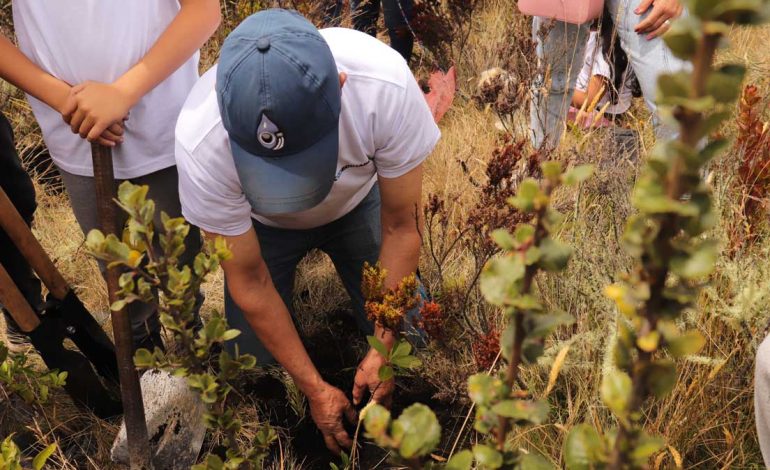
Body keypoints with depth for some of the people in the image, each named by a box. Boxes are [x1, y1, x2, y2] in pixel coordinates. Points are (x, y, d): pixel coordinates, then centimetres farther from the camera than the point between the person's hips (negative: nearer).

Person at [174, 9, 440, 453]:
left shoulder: (386, 84, -41)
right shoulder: (202, 141, -40)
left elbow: (401, 228, -23)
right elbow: (250, 283, -23)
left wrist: (385, 348, -20)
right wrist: (314, 387, -17)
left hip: (357, 199, 1)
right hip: (263, 223, 0)